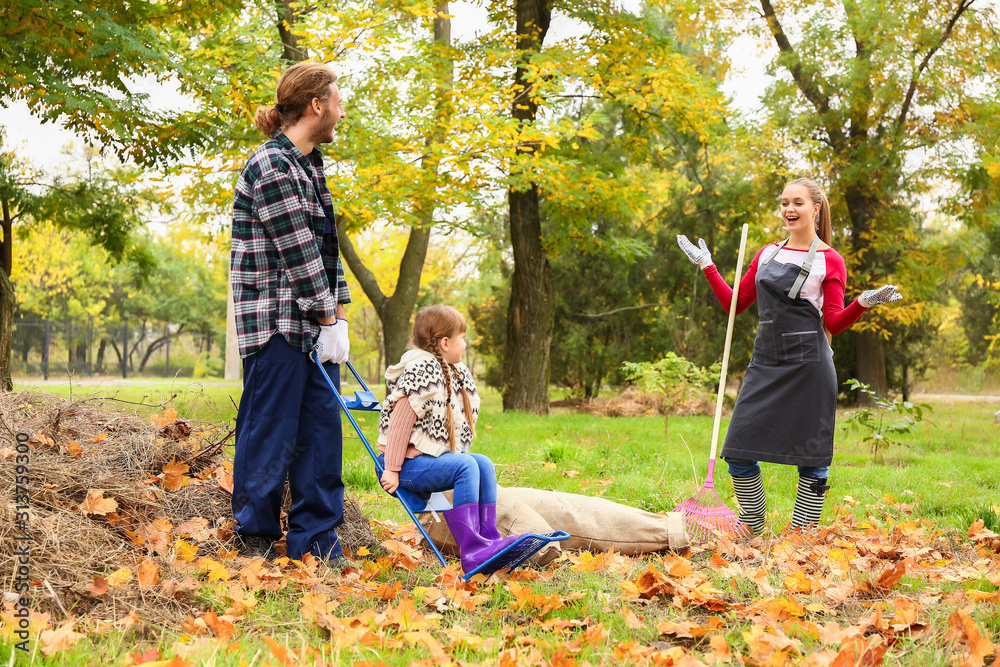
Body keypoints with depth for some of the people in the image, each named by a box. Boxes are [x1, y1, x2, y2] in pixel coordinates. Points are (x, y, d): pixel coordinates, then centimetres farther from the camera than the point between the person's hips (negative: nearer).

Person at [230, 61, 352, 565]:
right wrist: (328, 320, -14)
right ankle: (256, 538, 12)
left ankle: (315, 541, 14)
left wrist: (338, 312, 8)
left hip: (315, 322, 9)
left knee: (321, 429, 8)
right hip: (275, 321, -9)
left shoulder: (309, 164, 16)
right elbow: (298, 253, -17)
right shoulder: (272, 166, -15)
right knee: (270, 431, -1)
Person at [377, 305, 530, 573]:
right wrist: (391, 470, -18)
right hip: (409, 463, -9)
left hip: (434, 456, 9)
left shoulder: (455, 373, 15)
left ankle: (488, 537, -11)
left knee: (484, 464, -6)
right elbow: (400, 422, -18)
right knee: (465, 467, -26)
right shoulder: (422, 372, -17)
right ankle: (471, 552, -32)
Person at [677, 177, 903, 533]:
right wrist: (707, 266, 16)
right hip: (765, 364, 5)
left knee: (811, 458, -1)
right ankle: (753, 531, 17)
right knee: (739, 452, 0)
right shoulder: (768, 254, 15)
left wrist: (863, 303, -20)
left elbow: (833, 323, -3)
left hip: (808, 366, -5)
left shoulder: (829, 261, 2)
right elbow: (735, 303, 18)